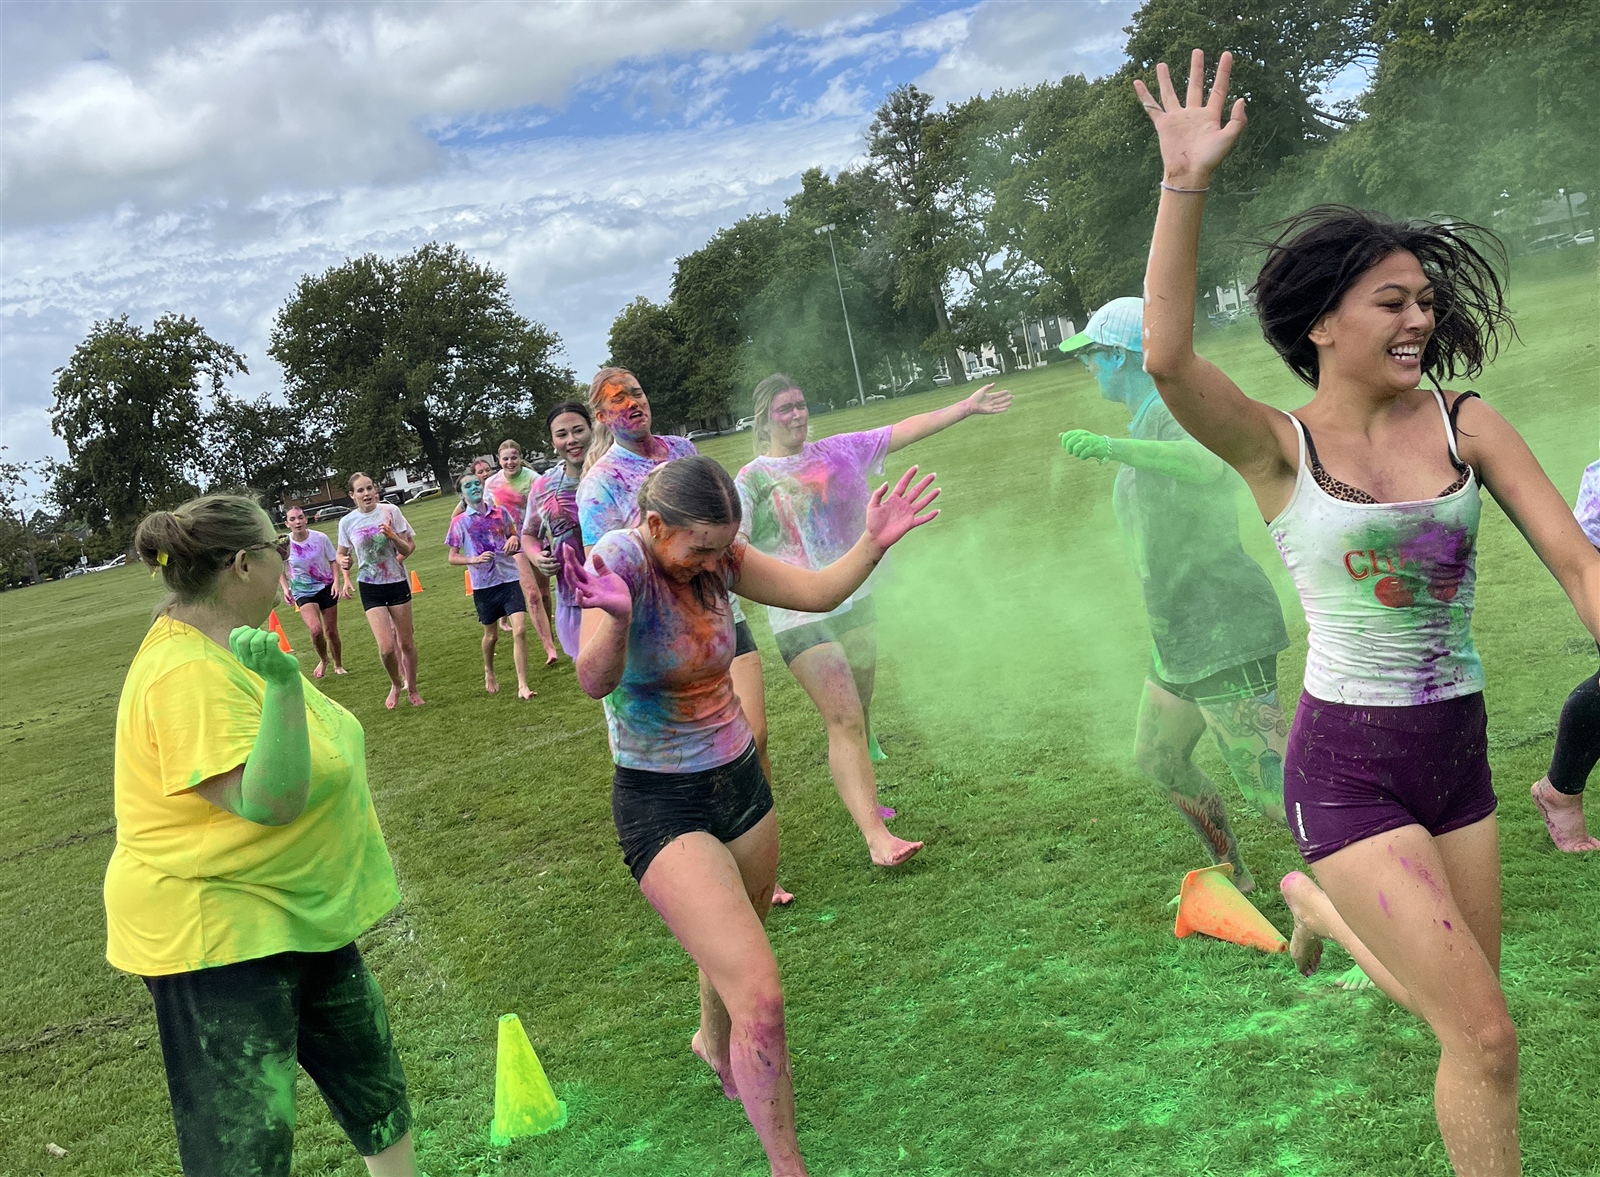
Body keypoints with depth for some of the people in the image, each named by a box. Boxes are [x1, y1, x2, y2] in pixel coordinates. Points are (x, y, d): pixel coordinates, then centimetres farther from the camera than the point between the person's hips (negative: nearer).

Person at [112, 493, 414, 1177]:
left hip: (296, 915, 10)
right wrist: (284, 684, -41)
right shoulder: (188, 673, -27)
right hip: (216, 933, -10)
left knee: (372, 1079, 22)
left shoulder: (226, 642, 5)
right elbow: (267, 802, -33)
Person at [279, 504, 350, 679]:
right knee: (315, 629, -21)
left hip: (325, 588, 1)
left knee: (331, 631, 7)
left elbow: (333, 560, 0)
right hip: (303, 592, -1)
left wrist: (336, 582, -11)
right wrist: (285, 588, -7)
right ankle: (322, 661, 8)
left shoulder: (320, 538, -13)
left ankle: (338, 665, 31)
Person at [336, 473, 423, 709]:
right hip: (370, 588, 0)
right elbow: (342, 554, 10)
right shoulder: (347, 522, -4)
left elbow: (407, 548, -3)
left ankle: (412, 689, 29)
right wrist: (344, 562, -13)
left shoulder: (390, 511, -6)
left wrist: (393, 536, -22)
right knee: (386, 647, -10)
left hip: (397, 583, 0)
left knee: (406, 642, 9)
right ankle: (396, 685, 19)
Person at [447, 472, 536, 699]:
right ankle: (489, 673, 44)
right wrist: (475, 559, -16)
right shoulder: (459, 522, -1)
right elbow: (452, 557, 2)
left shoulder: (500, 512, 3)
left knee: (520, 630, -12)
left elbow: (514, 538, 17)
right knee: (491, 635, 14)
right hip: (484, 584, 0)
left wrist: (514, 540, -8)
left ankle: (522, 685, -8)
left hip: (510, 578, 1)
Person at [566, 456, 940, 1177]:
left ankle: (716, 1044, 60)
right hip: (662, 808, -6)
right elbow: (595, 682, -35)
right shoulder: (620, 557, -21)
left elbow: (818, 592, -1)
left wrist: (874, 542, -17)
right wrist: (612, 614, -54)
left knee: (731, 954, 26)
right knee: (760, 996, -14)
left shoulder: (717, 556, -3)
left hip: (741, 784, 7)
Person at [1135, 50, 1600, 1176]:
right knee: (1486, 1038, -7)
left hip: (1457, 750, 5)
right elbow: (1168, 359, -27)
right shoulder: (1281, 448, -10)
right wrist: (1186, 185, -32)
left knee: (1467, 1018, 20)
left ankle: (1321, 905, 47)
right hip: (1348, 764, -5)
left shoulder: (1467, 428, 0)